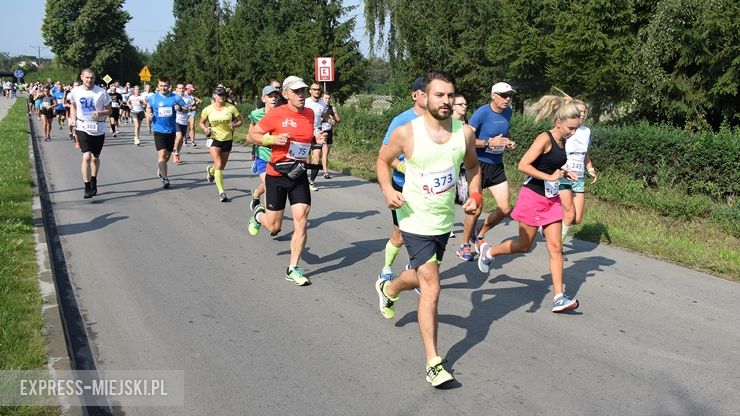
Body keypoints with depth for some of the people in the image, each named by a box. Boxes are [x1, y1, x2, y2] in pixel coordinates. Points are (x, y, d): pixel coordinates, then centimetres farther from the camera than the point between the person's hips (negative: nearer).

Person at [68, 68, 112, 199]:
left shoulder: (101, 93, -8)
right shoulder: (75, 92, -2)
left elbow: (109, 110, 1)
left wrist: (100, 112, -19)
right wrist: (73, 118, 3)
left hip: (98, 128, 1)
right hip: (82, 128, -1)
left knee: (95, 158, 15)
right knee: (87, 156, -14)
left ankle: (93, 181, 39)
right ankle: (87, 188, -10)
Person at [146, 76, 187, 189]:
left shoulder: (176, 98, -2)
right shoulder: (153, 98, 1)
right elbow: (148, 108, 18)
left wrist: (180, 108, -19)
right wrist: (149, 114, -3)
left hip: (171, 130, 2)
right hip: (159, 130, -2)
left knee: (168, 155, 16)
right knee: (162, 154, -13)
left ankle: (161, 170, 44)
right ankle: (165, 178, -7)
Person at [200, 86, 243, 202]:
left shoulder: (231, 108, -5)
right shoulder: (208, 109, -4)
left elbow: (240, 121, 4)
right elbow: (201, 122, 10)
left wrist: (234, 125, -18)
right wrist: (205, 128, -11)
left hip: (227, 139, 2)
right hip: (214, 140, -2)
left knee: (222, 166, 16)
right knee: (219, 166, -16)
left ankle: (210, 169, 53)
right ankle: (221, 193, -14)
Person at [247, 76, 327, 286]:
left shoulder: (309, 113, 3)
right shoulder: (275, 115, -12)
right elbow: (252, 136, -4)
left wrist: (317, 138, 1)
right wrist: (274, 139, -20)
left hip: (299, 175, 4)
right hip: (277, 175, -3)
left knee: (301, 223, -6)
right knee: (274, 228, 7)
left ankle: (293, 269, 8)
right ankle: (259, 215, 44)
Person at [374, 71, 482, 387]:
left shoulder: (465, 132, -5)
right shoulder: (406, 133, -15)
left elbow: (472, 166, 13)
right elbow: (383, 160, 1)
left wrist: (475, 195, -3)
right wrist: (387, 190, -17)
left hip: (445, 221, 5)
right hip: (416, 221, -5)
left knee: (420, 277, 24)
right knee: (431, 287, -11)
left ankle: (388, 289, 60)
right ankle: (433, 363, -2)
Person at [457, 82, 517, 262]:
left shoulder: (508, 112, 5)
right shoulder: (482, 112, -15)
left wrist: (508, 143, 2)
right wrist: (489, 142, -27)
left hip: (497, 166, 6)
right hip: (479, 164, -6)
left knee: (505, 209, 2)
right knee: (476, 209, -4)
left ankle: (479, 236, 25)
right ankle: (464, 246, 16)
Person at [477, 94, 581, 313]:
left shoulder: (562, 141, 8)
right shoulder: (545, 138, -16)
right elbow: (523, 165, -23)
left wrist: (565, 173, 6)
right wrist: (550, 177, -21)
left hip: (551, 199, 7)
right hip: (533, 197, -7)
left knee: (556, 247, 1)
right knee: (524, 245, 6)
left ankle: (559, 298, 1)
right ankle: (489, 250, 33)